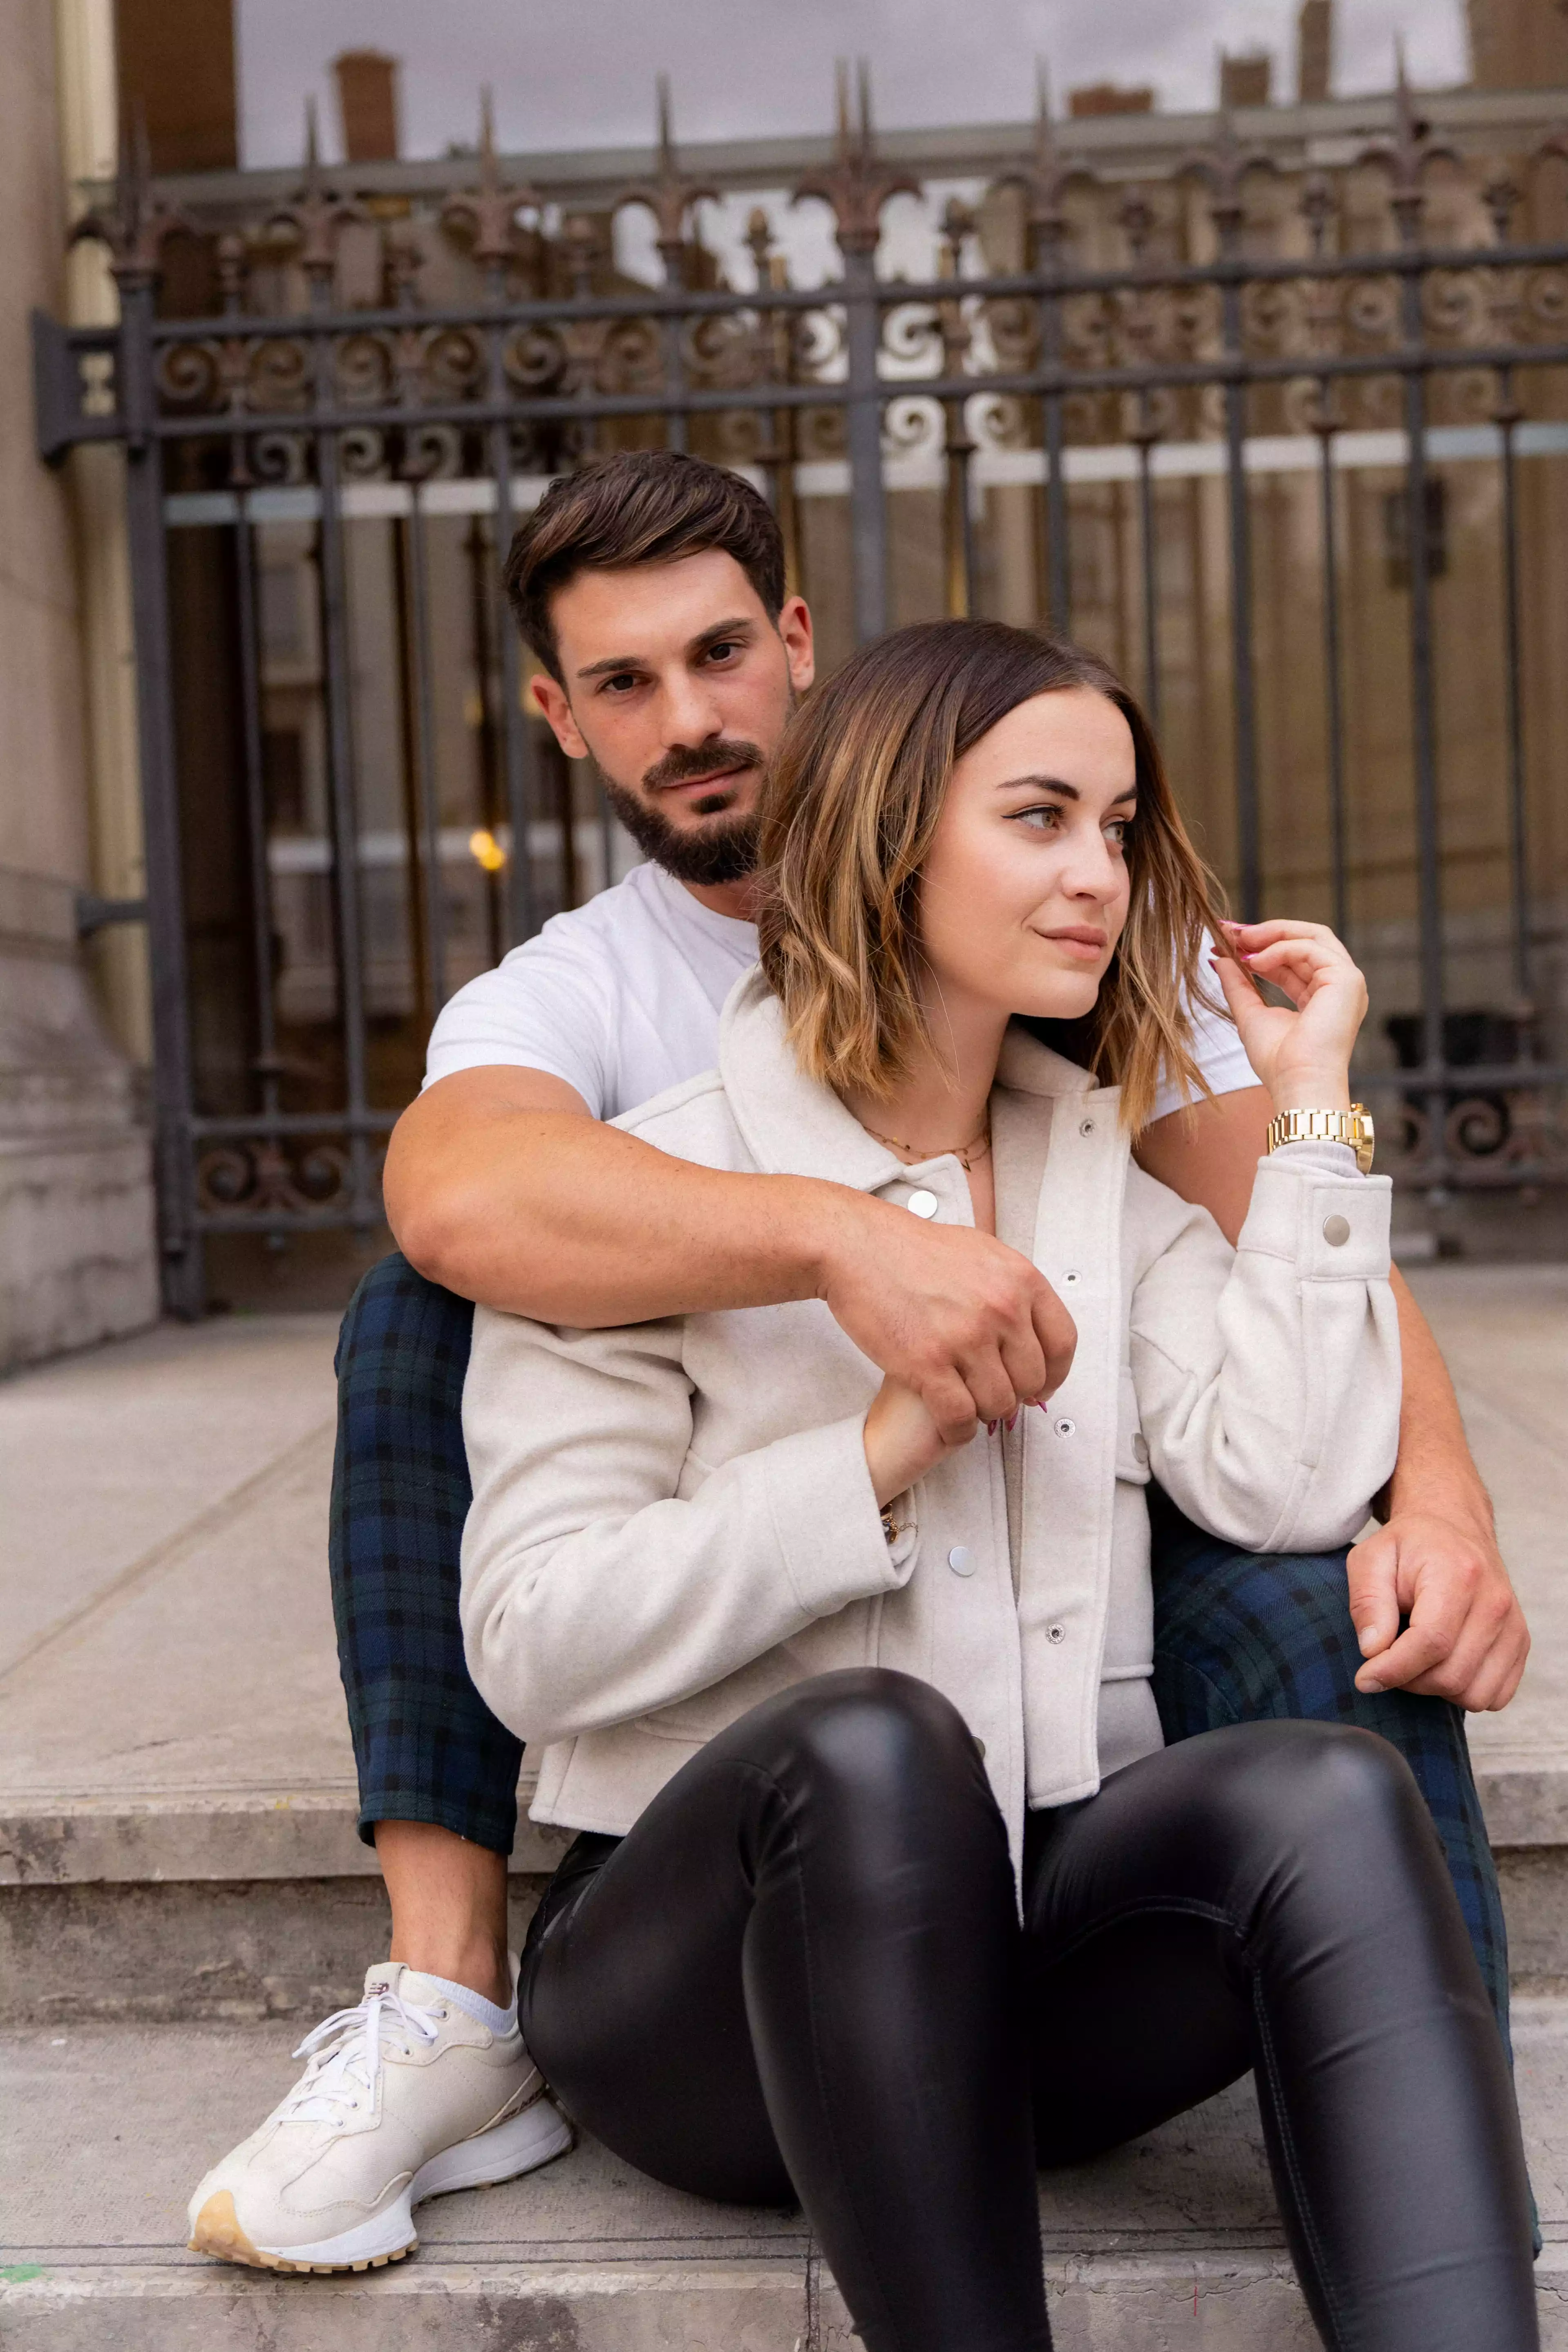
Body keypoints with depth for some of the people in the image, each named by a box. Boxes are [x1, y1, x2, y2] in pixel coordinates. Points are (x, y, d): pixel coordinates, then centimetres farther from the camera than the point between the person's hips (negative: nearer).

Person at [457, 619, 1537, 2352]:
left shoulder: (1113, 1191, 15)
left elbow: (1284, 1485, -3)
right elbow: (535, 1643, -10)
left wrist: (1311, 1104, 0)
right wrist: (888, 1449, -16)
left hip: (1040, 1917, 4)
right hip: (703, 1949, -3)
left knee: (1326, 1794, -27)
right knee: (876, 1746, -36)